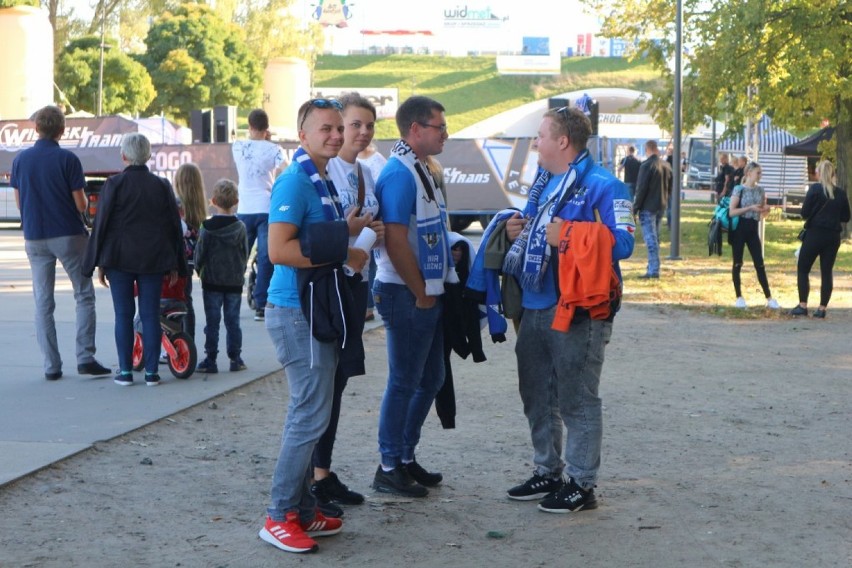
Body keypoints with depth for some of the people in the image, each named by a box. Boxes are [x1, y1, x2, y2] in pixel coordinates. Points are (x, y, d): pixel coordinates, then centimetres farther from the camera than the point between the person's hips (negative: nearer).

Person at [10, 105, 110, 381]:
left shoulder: (21, 159, 2)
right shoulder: (67, 159, -10)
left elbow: (19, 202, 8)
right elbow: (80, 204, -10)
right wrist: (84, 201, 11)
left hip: (34, 238, 4)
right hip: (68, 235, -3)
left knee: (43, 303, 7)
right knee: (84, 295, 7)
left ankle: (51, 365, 5)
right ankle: (85, 357, -2)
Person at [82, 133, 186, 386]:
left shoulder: (114, 184, -4)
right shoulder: (162, 185, 4)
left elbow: (102, 224, -4)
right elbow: (174, 226, 6)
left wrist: (99, 263, 3)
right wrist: (174, 265, 12)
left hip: (119, 259, -2)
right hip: (154, 260, 2)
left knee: (123, 314, 4)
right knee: (150, 314, 4)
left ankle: (125, 371, 4)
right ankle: (151, 372, 4)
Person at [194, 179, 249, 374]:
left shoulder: (207, 228, -10)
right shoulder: (240, 227, -4)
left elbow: (200, 253, -5)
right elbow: (245, 254, 4)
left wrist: (199, 271, 14)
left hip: (212, 281, -1)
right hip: (235, 281, 2)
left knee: (212, 322, 3)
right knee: (233, 321, 8)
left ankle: (210, 360, 3)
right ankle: (235, 359, 10)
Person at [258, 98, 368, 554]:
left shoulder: (323, 181, 15)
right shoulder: (295, 181, -15)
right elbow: (279, 250, -23)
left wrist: (347, 231, 5)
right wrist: (342, 254, -18)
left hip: (316, 311, 10)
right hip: (296, 311, -10)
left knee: (310, 414, 13)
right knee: (311, 415, -9)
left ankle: (302, 510, 21)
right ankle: (280, 517, 0)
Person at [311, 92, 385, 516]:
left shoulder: (366, 174, 13)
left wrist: (377, 231, 2)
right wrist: (345, 230, -23)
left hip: (356, 281, 8)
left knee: (338, 381, 13)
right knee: (323, 382, -5)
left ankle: (325, 473, 22)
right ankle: (312, 481, 2)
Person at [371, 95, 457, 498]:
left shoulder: (421, 170, 14)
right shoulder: (399, 173, -17)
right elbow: (395, 241, -23)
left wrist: (433, 290, 14)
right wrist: (421, 294, -16)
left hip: (428, 294, 10)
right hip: (407, 296, -10)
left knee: (431, 379, 16)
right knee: (404, 383, -2)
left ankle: (407, 457, 27)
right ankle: (389, 469, 8)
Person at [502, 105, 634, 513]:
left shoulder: (601, 185, -13)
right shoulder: (543, 183, 15)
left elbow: (622, 243, -21)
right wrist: (518, 232, 6)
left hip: (577, 312, -9)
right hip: (534, 308, 9)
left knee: (577, 401, -1)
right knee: (537, 398, 17)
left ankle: (582, 484, 9)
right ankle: (547, 472, 31)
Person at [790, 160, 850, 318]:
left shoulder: (815, 189, -9)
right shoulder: (841, 193, 3)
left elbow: (804, 213, -9)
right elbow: (846, 217, 9)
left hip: (815, 234, -4)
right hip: (833, 236, 4)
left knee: (803, 269, 6)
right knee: (827, 272, 9)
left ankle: (803, 306, 0)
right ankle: (822, 308, 6)